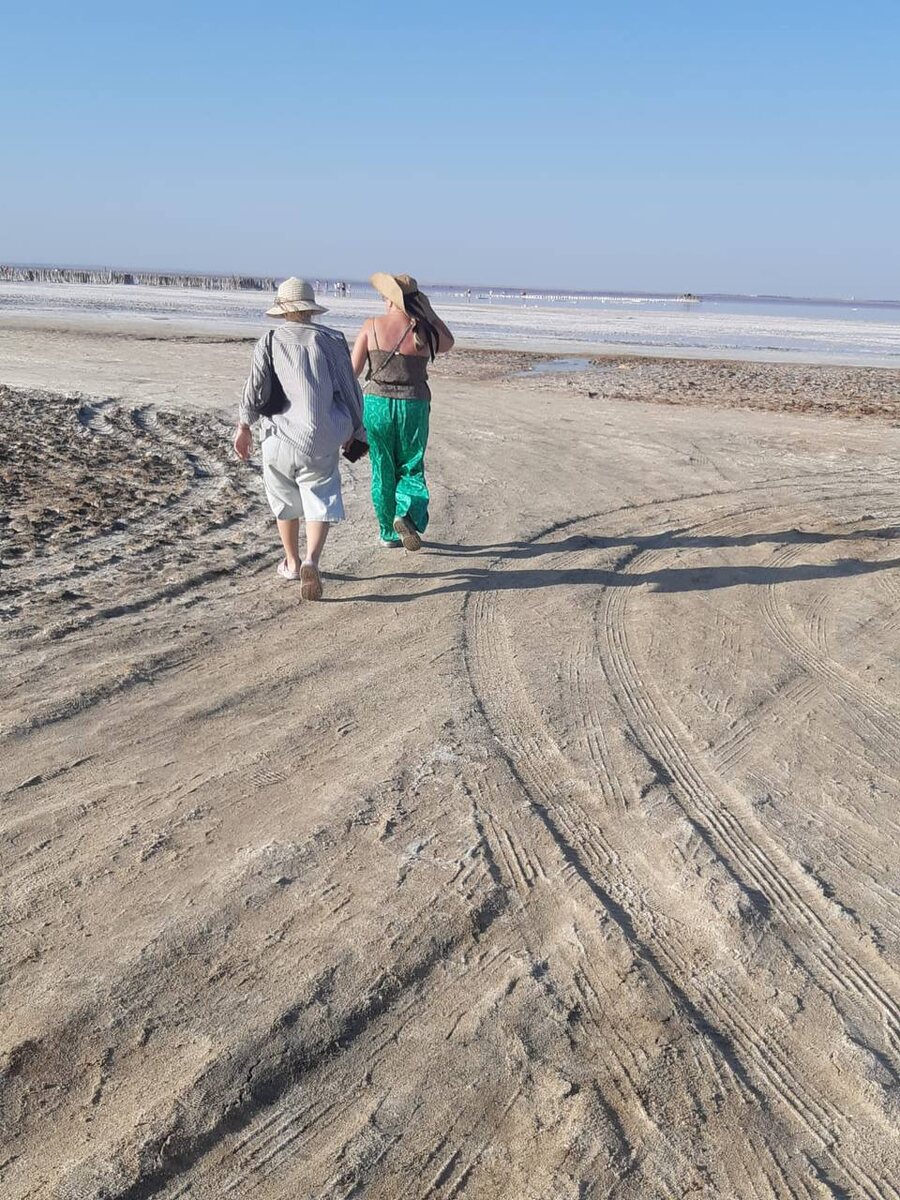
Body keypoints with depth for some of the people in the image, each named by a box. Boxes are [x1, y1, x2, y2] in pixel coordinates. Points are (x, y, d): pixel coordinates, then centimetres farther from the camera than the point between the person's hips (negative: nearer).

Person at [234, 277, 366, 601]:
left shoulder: (269, 342, 1)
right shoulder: (331, 340, 3)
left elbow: (255, 388, -7)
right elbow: (350, 390, 5)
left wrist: (243, 426, 5)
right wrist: (356, 430, 17)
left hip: (280, 440, 1)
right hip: (321, 443, 0)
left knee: (286, 503, 19)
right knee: (321, 505, 6)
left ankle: (292, 562, 32)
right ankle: (311, 561, -18)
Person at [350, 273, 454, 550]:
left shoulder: (371, 326, -4)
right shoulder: (424, 331, -5)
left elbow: (353, 369, -4)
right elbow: (448, 344, 18)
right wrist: (426, 308, 12)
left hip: (376, 404, 1)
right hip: (413, 406, -1)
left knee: (382, 471, 14)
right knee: (411, 467, 15)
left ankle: (388, 532, 21)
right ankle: (407, 514, -12)